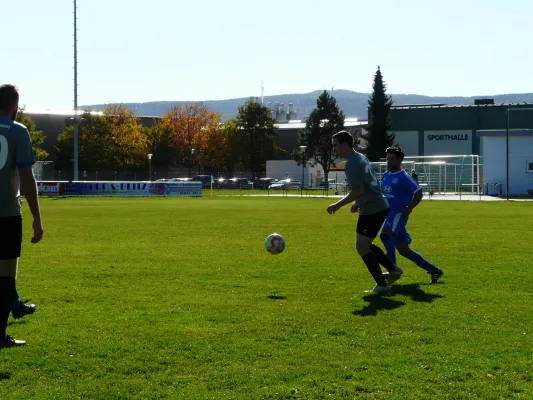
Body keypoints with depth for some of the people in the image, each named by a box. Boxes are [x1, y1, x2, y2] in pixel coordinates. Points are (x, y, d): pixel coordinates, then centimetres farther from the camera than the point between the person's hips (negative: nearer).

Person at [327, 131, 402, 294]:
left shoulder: (352, 164, -18)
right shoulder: (360, 157, 13)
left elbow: (358, 191, -25)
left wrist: (337, 205, -18)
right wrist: (358, 202, 25)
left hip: (371, 210, -10)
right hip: (380, 207, 10)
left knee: (361, 247, -2)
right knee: (365, 244, 22)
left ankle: (382, 284, -1)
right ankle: (393, 269, 28)